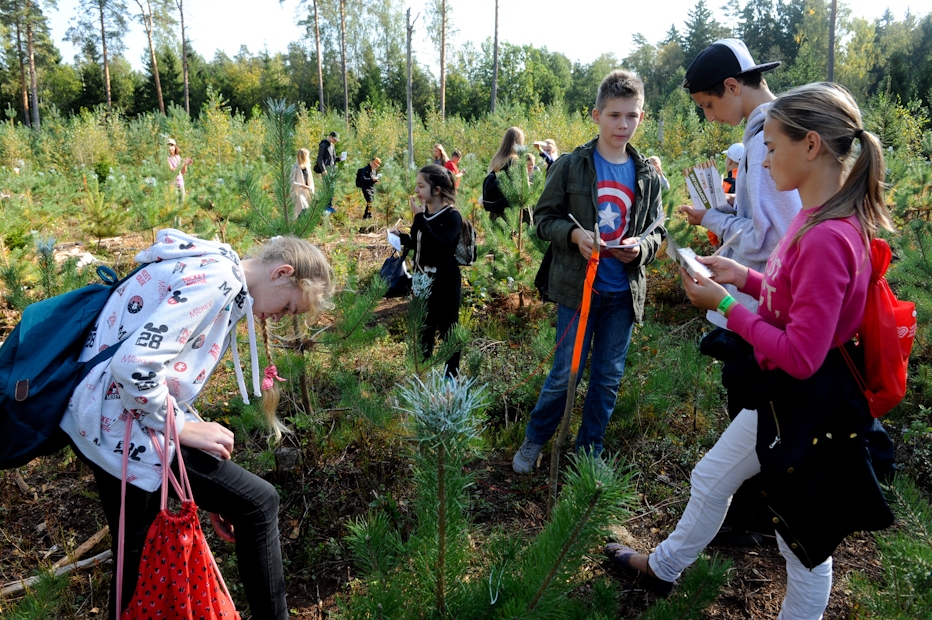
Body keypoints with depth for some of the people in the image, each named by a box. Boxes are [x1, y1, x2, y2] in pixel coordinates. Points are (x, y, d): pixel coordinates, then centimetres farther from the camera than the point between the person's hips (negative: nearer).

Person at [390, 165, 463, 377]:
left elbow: (439, 245, -31)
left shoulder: (452, 216, -15)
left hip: (445, 283, -7)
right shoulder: (423, 214, 6)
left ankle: (451, 375, 19)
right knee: (422, 330, 15)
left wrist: (420, 218, -28)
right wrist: (401, 237, 0)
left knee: (447, 330, 4)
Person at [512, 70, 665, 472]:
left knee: (609, 377, 12)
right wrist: (573, 234, -20)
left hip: (624, 292, 4)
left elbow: (657, 232, 10)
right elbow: (544, 217, -1)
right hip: (578, 287, -3)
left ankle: (589, 450, 30)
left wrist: (640, 247, -12)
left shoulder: (648, 176, 5)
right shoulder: (571, 166, -5)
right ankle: (534, 440, 27)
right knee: (565, 373, 4)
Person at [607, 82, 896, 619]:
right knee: (712, 477, 25)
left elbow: (801, 355, -28)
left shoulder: (828, 239, -29)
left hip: (812, 409, -10)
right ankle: (666, 564, 49)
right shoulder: (817, 218, 1)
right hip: (780, 394, 10)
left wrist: (725, 304, -21)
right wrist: (745, 277, 1)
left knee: (805, 543, 13)